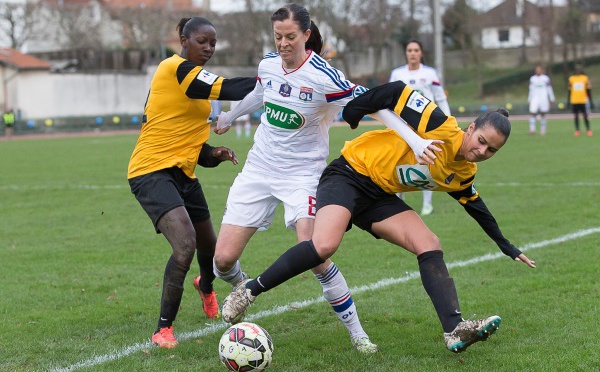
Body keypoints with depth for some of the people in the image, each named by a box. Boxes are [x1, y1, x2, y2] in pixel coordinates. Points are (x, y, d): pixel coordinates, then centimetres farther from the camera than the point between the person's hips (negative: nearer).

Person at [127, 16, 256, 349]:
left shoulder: (193, 79, 15)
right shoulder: (175, 68, -14)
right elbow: (228, 90, -23)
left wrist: (213, 154, 1)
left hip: (182, 173, 9)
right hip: (152, 171, -9)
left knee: (210, 249, 20)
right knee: (185, 245, -27)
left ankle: (206, 286, 57)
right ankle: (163, 329, -14)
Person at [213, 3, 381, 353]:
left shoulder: (323, 77, -19)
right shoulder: (268, 64, -1)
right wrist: (229, 117, 38)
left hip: (302, 173, -5)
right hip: (259, 167, 5)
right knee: (224, 258, -3)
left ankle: (357, 332, -4)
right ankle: (242, 289, 35)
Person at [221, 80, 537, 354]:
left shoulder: (463, 173, 6)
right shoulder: (442, 128, -19)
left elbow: (475, 204, 26)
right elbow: (397, 92, -19)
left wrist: (506, 246, 31)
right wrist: (351, 112, -17)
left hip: (380, 196, 8)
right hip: (350, 174, -8)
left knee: (430, 245, -11)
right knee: (324, 245, -30)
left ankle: (454, 329, -17)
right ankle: (249, 290, -15)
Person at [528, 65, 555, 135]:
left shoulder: (545, 78, 2)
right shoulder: (532, 79, 9)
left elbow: (549, 89, 5)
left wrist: (552, 99, 5)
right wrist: (529, 99, 16)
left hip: (543, 98, -2)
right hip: (535, 99, 2)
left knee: (543, 114, 3)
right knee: (533, 113, -11)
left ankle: (542, 130, 11)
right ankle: (532, 129, -11)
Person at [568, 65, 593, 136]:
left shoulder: (585, 78, 3)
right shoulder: (571, 78, 7)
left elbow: (588, 90, 6)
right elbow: (569, 91, 12)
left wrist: (590, 101, 3)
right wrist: (569, 101, 12)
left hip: (583, 101, -2)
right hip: (574, 101, 2)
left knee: (585, 116, -4)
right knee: (576, 116, 5)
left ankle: (588, 130, 5)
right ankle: (577, 130, 10)